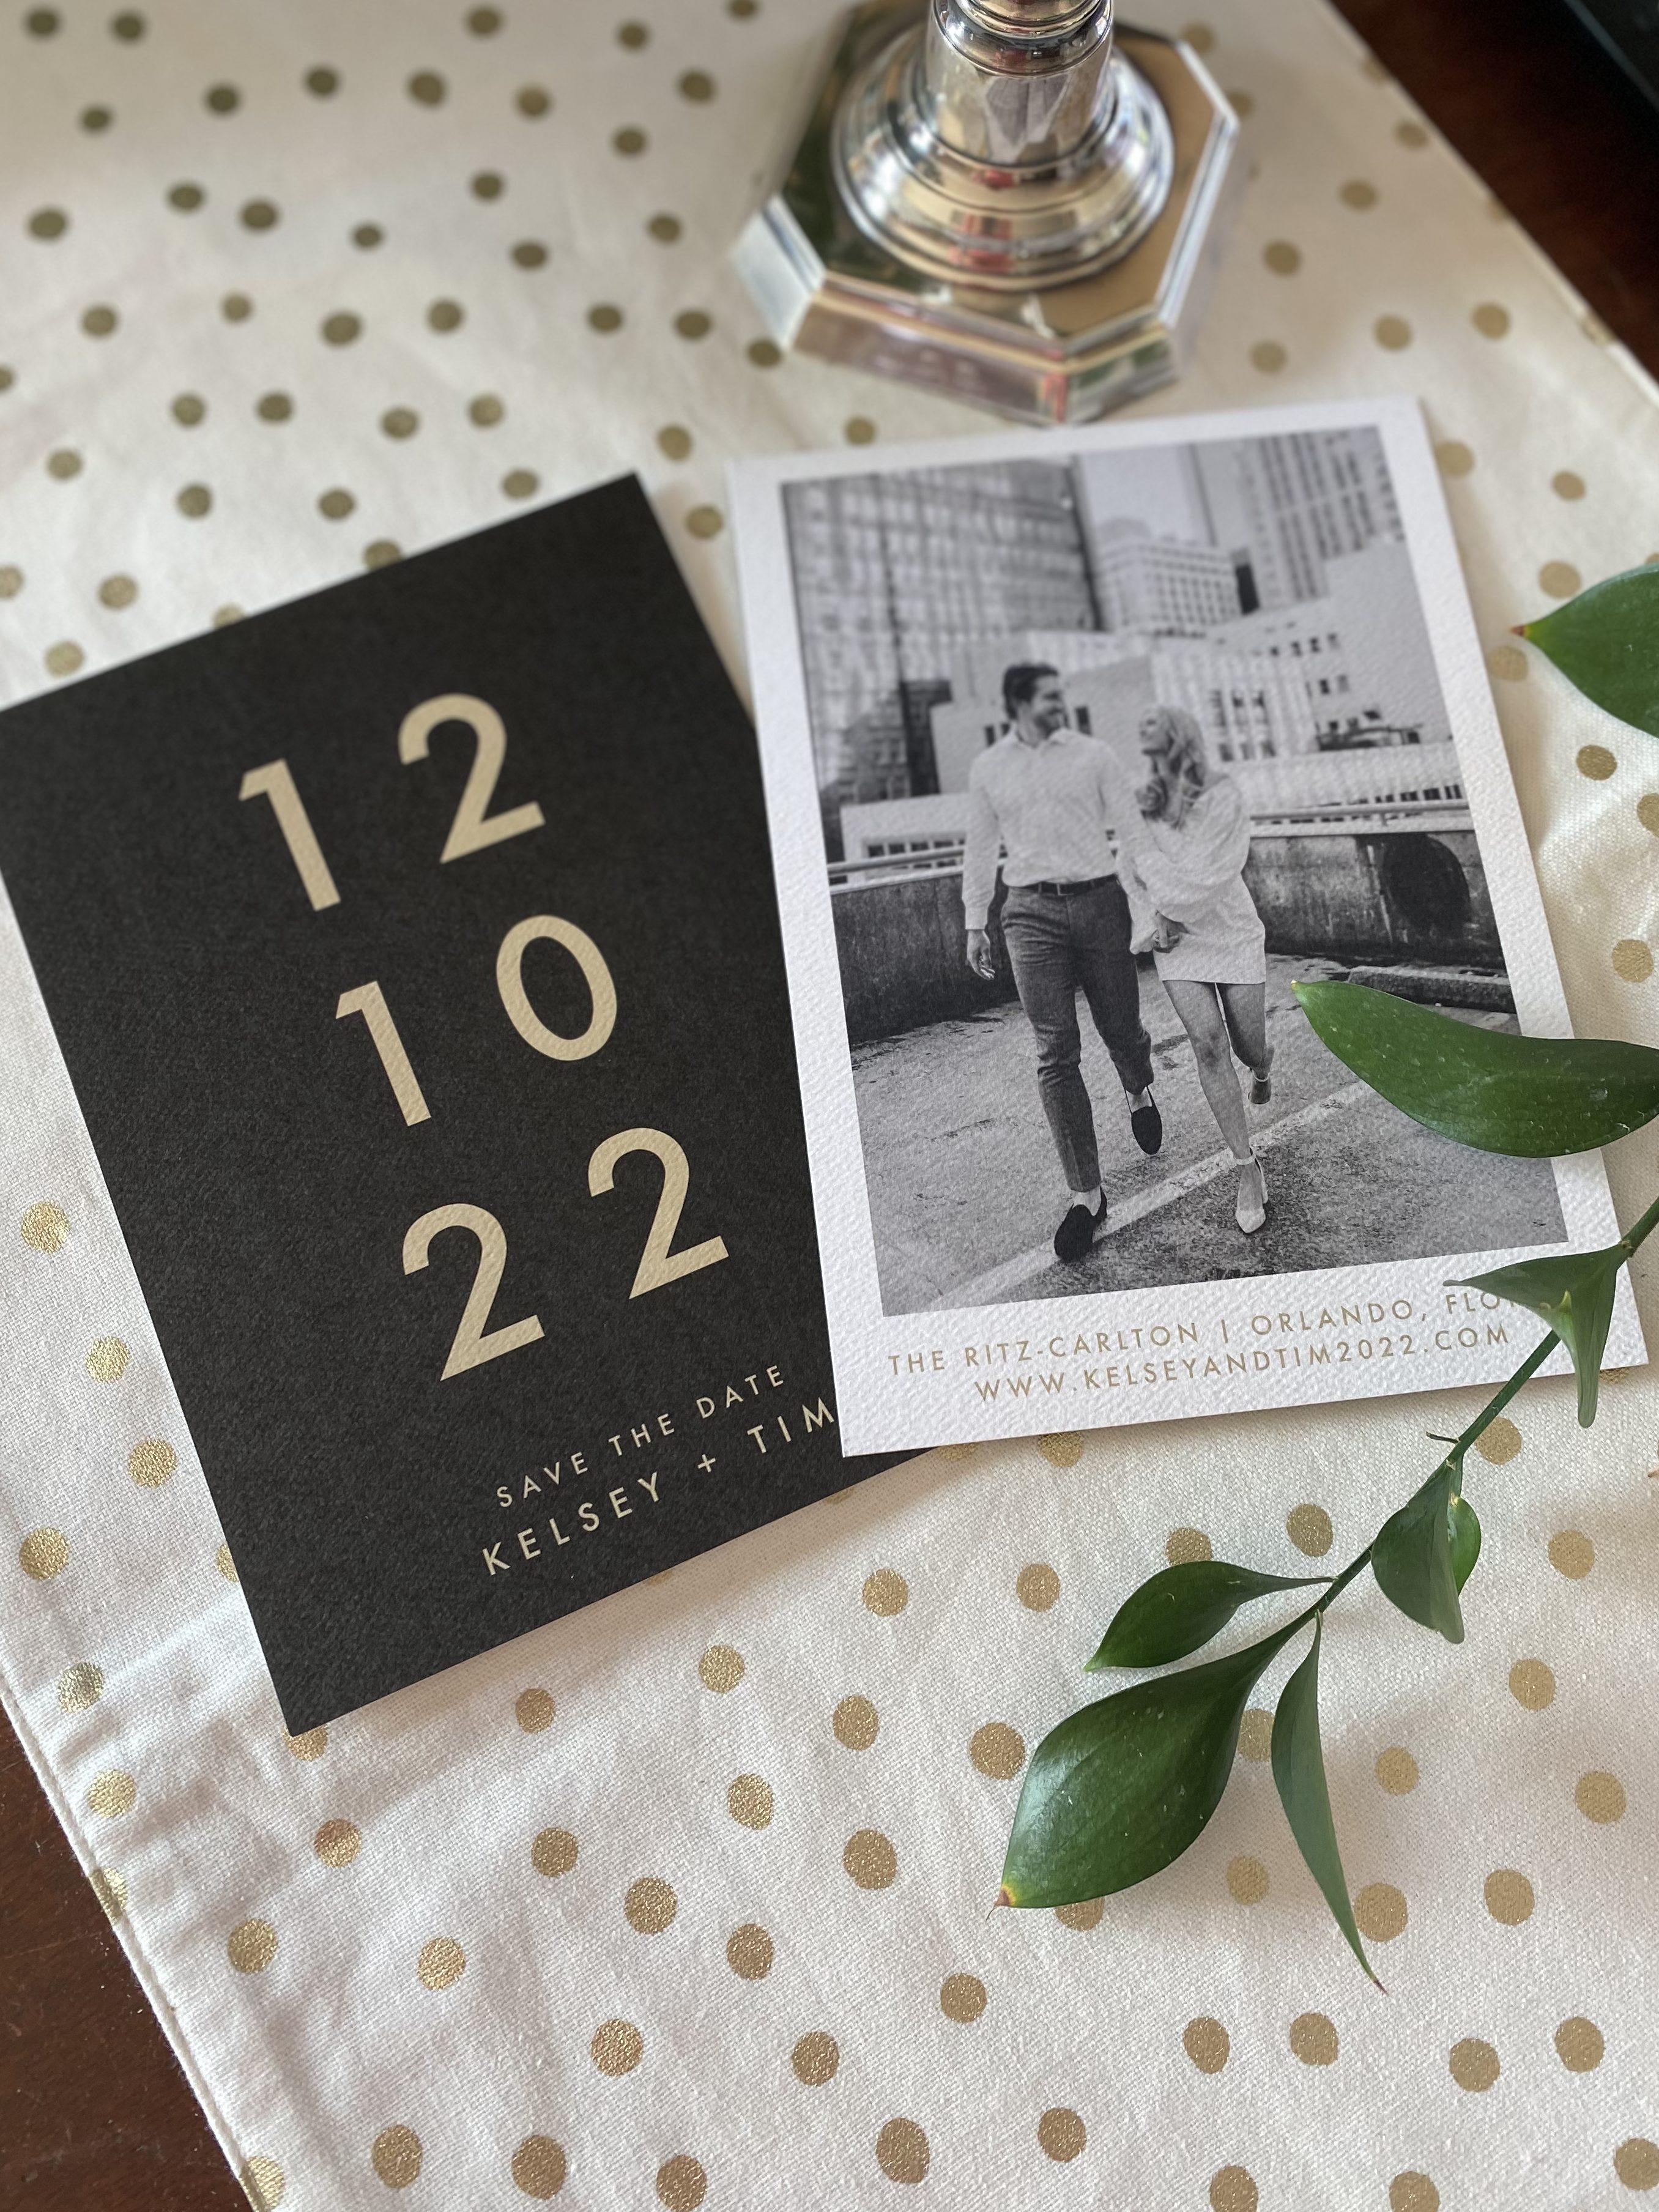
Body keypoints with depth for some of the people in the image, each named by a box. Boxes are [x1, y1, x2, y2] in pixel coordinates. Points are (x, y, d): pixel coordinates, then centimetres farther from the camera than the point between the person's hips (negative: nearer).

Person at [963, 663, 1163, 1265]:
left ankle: (1139, 1093, 48)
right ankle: (1085, 1194, -6)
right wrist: (975, 923, 14)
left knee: (1121, 1029, 8)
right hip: (1032, 913, 0)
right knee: (1056, 1052, -7)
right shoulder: (988, 769, 9)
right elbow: (980, 849, 16)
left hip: (1100, 901, 0)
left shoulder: (1092, 755, 6)